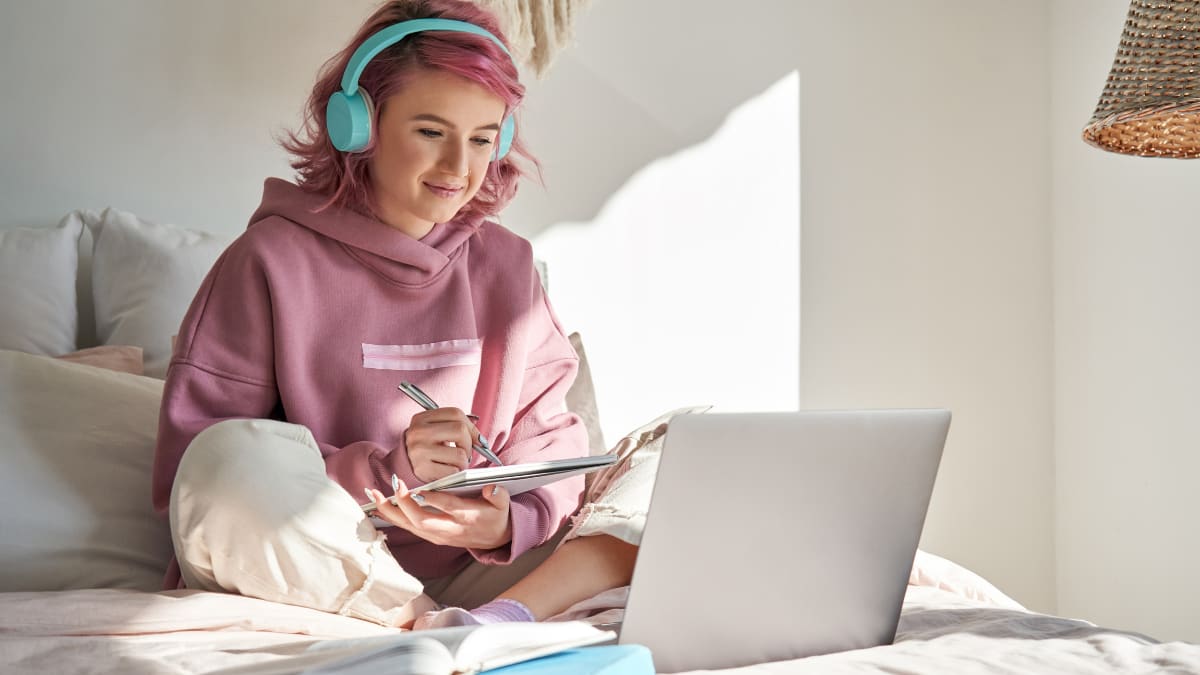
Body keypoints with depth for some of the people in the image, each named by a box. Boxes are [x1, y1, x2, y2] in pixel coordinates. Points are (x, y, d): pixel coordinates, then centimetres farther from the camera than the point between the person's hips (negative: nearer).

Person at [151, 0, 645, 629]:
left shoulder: (506, 266, 10)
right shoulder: (272, 260, -4)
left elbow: (548, 439, 7)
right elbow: (189, 466, -11)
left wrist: (509, 520, -17)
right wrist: (384, 471, -22)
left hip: (457, 576, 4)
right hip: (297, 572, -4)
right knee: (238, 453, -33)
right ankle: (443, 628, -23)